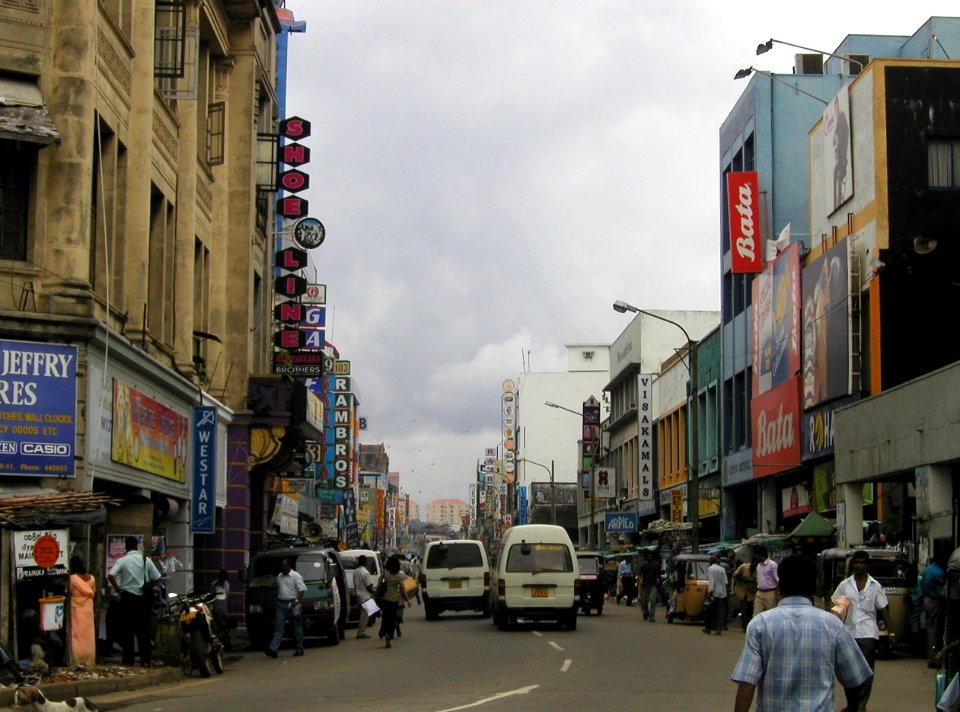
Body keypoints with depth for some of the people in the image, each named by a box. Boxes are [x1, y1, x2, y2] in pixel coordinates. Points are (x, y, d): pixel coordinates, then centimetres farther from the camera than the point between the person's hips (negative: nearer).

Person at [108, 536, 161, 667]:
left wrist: (118, 590, -5)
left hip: (127, 597, -2)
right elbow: (156, 578, 2)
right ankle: (145, 660, 4)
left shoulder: (123, 561, -6)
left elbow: (111, 575, -18)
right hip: (143, 597, 2)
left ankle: (128, 659, 5)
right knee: (143, 630, 7)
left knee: (127, 629, 6)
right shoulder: (146, 560, 1)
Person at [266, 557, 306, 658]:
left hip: (292, 604, -5)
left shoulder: (296, 576, -4)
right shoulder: (279, 576, 15)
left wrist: (297, 600, -22)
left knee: (297, 627, 4)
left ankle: (299, 648, 13)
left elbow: (302, 589, -11)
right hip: (281, 604, 5)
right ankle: (273, 649, -14)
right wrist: (277, 600, 16)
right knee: (278, 628, -4)